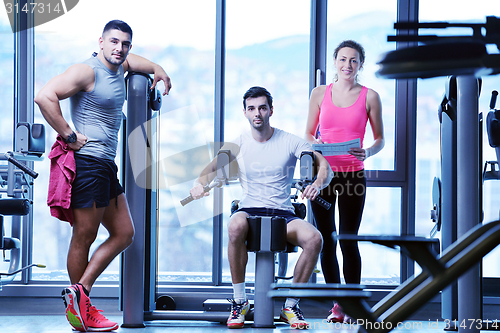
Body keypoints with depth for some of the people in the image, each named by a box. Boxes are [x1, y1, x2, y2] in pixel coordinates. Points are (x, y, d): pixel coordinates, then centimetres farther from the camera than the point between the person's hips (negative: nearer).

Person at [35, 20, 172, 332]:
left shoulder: (119, 69, 15)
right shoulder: (87, 71, -12)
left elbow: (130, 58, 40)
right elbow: (45, 96, -23)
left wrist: (158, 69, 25)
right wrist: (69, 136, -20)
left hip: (107, 165, 10)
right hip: (87, 162, -10)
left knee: (124, 234, 10)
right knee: (84, 237, -1)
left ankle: (79, 293, 8)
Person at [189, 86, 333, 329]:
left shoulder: (290, 142, 3)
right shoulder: (239, 143, 7)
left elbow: (325, 167, -3)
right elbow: (213, 167, -2)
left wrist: (317, 184, -26)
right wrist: (199, 183, -26)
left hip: (283, 215, 0)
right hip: (249, 210, 0)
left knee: (314, 238, -31)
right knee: (236, 225, -38)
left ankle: (290, 306, -12)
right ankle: (239, 302, -22)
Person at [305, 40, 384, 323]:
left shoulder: (369, 97, 2)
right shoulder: (320, 93, 7)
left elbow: (380, 139, 7)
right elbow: (309, 133, 13)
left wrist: (367, 153, -14)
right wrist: (314, 143, -10)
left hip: (353, 174, -2)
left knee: (349, 240, -3)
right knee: (326, 239, 4)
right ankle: (337, 303, 15)